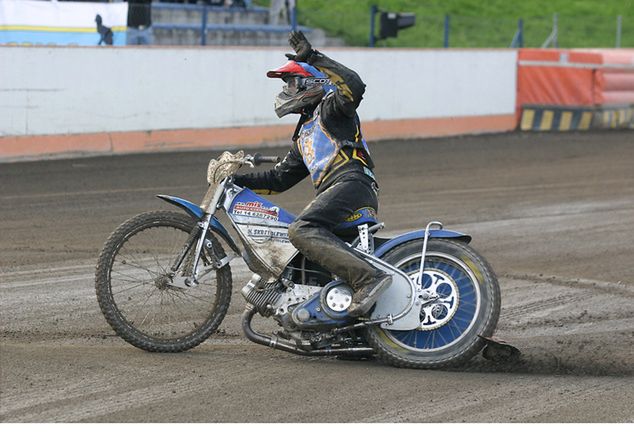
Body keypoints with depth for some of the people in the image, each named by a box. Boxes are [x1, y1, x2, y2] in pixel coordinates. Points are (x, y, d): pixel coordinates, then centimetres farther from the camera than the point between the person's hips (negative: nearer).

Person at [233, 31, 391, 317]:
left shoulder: (330, 106, 8)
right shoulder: (303, 135, 34)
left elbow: (353, 85, -16)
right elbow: (279, 178, 37)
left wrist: (313, 59, -15)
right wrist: (238, 180, 28)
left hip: (351, 183, -10)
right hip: (329, 191, 10)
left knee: (302, 230, -32)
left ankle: (368, 278, -43)